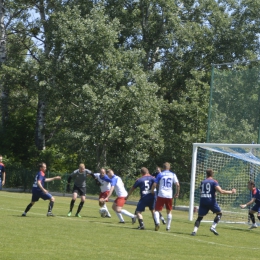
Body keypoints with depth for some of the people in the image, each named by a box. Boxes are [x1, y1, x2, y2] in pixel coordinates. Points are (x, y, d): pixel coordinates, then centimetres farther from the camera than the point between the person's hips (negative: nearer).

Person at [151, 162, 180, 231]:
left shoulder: (160, 174, 2)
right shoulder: (173, 174, 6)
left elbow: (154, 184, -3)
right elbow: (177, 185, -1)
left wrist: (152, 191, 14)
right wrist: (177, 193, 12)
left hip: (161, 195, -2)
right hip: (169, 196, 2)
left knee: (157, 210, 1)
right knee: (169, 211, 18)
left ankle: (157, 222, -24)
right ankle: (168, 227, 19)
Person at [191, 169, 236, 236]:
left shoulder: (202, 182, 14)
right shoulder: (214, 182, 1)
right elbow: (221, 191, -11)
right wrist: (231, 192, -3)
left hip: (202, 201, 4)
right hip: (211, 200, -4)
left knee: (200, 217, 8)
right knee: (219, 213, 15)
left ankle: (195, 231, -11)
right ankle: (213, 227, -3)